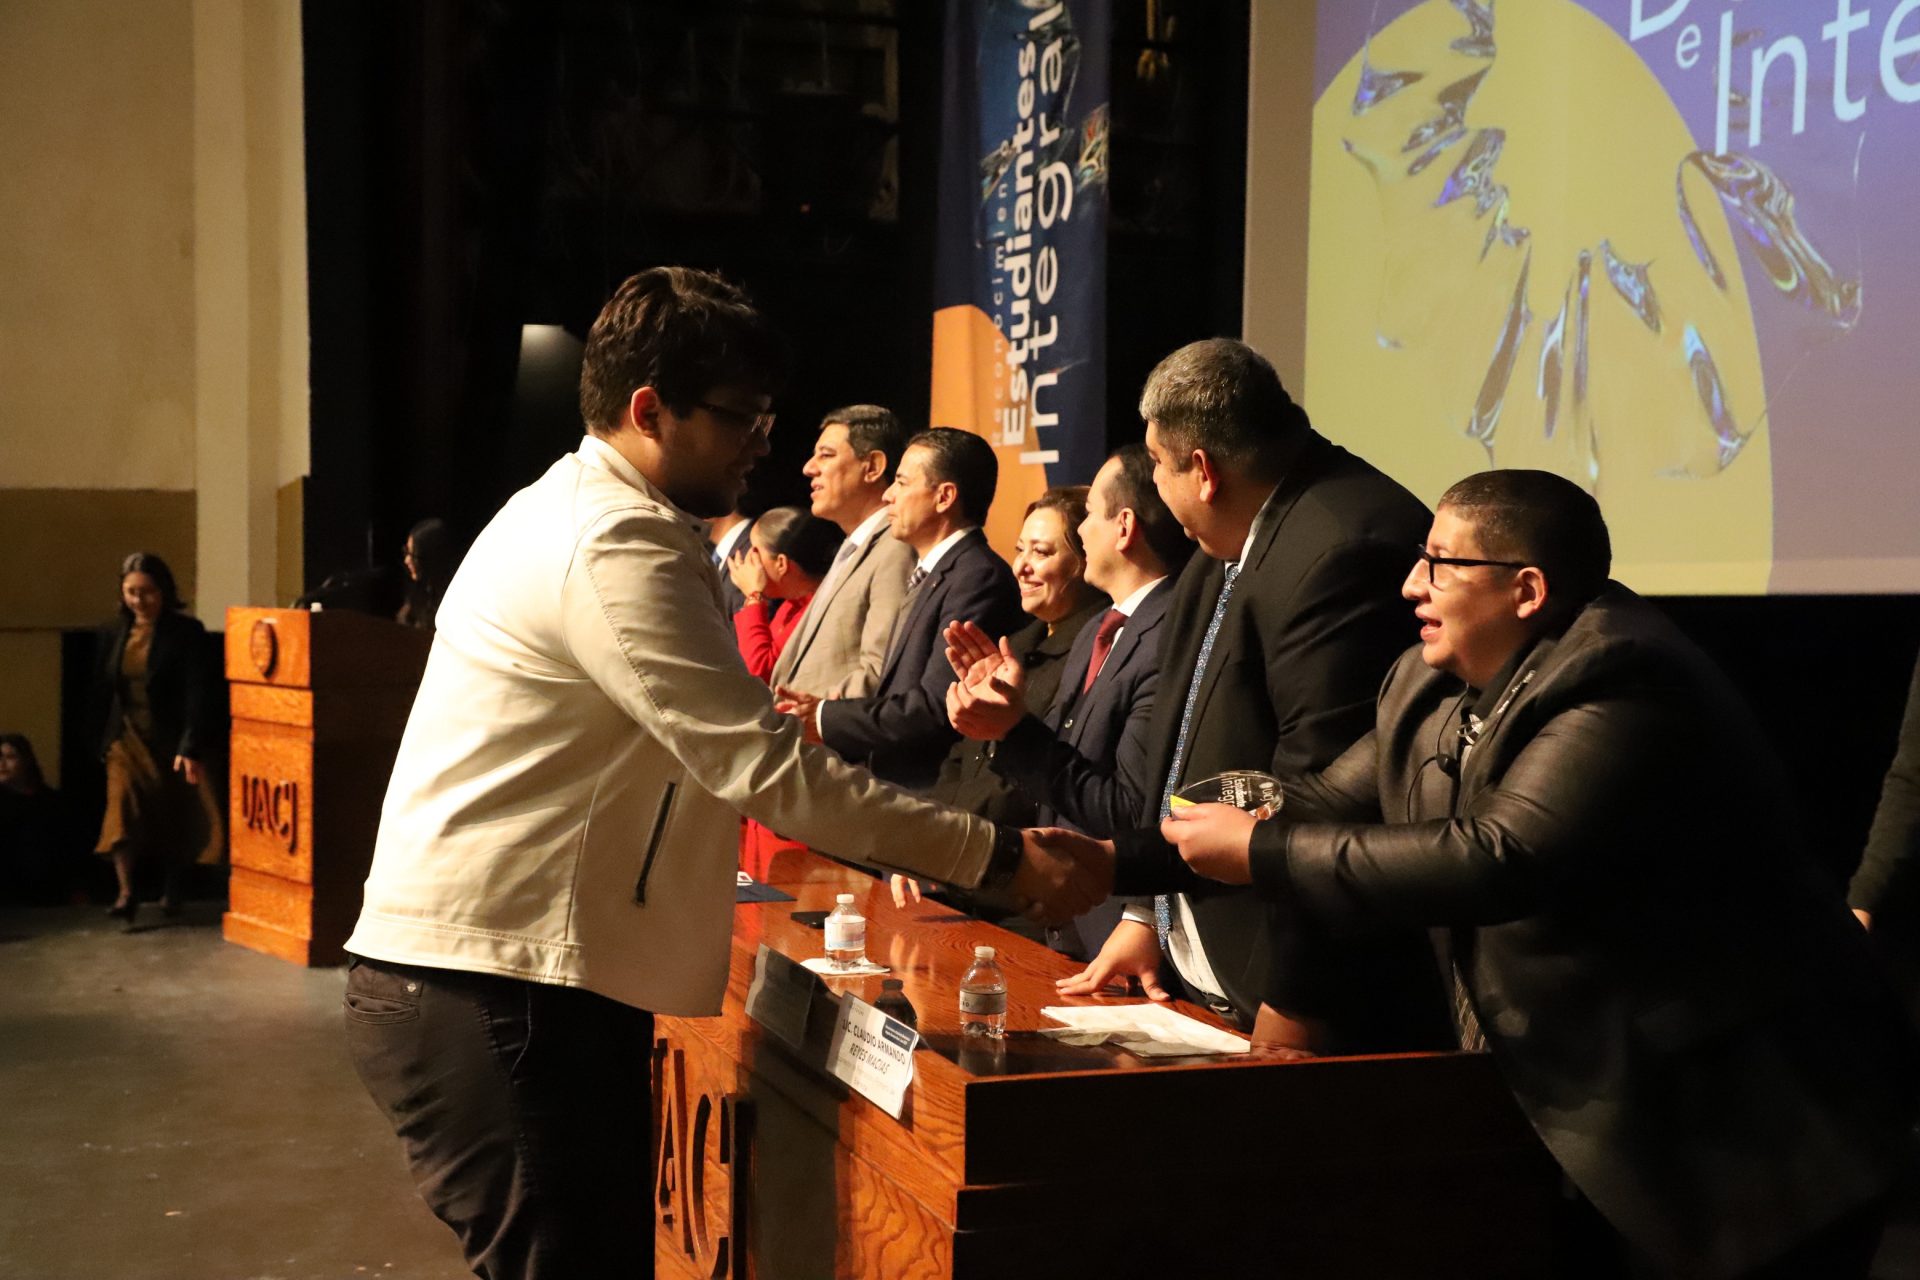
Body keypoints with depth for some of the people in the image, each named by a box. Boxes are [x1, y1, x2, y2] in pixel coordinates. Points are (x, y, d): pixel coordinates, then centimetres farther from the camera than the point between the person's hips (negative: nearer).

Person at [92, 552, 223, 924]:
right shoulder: (113, 633, 6)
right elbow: (102, 692, 13)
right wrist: (102, 743, 10)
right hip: (127, 740, 3)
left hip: (171, 741, -3)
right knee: (123, 810, -16)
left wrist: (191, 748, -23)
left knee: (175, 820, 7)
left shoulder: (186, 633, -9)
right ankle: (125, 894, -21)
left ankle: (171, 893, 25)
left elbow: (199, 695, -15)